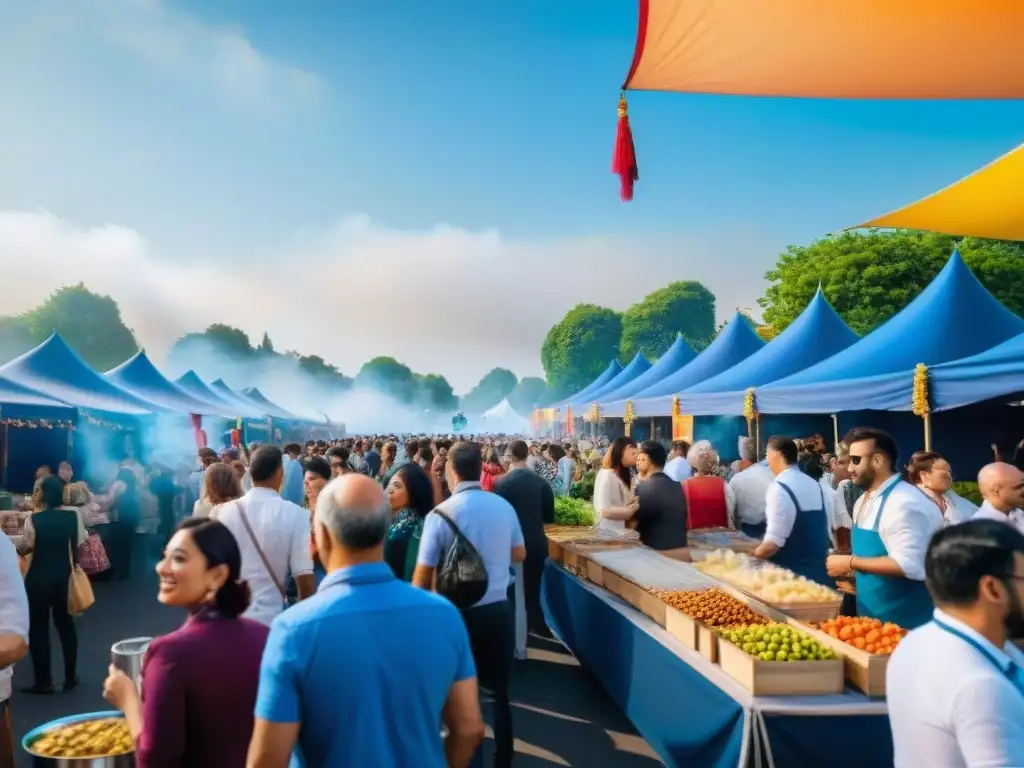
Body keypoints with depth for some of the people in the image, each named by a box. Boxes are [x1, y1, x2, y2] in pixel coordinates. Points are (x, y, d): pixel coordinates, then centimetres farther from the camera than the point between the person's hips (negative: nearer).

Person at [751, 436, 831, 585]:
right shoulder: (815, 485, 8)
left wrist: (752, 555, -5)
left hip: (792, 575, -8)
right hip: (818, 571, 8)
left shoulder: (779, 488, -18)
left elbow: (773, 542, -22)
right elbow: (824, 530, 15)